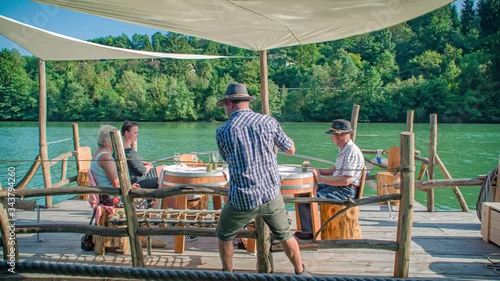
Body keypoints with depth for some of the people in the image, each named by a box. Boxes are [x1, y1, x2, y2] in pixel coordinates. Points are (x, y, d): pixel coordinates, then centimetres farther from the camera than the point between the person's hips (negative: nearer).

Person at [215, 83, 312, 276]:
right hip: (271, 195, 2)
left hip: (242, 200, -2)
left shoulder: (222, 132, -6)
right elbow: (291, 150, 8)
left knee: (224, 236, 23)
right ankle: (301, 272, 36)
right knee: (285, 235, 22)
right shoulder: (268, 121, -3)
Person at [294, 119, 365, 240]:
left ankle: (309, 232, -1)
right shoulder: (343, 150, 13)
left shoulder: (352, 152, -20)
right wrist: (313, 169, 11)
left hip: (346, 191, -11)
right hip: (337, 186, 11)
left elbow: (346, 181, -27)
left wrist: (321, 179, -22)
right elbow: (333, 171, 21)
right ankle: (308, 226, 17)